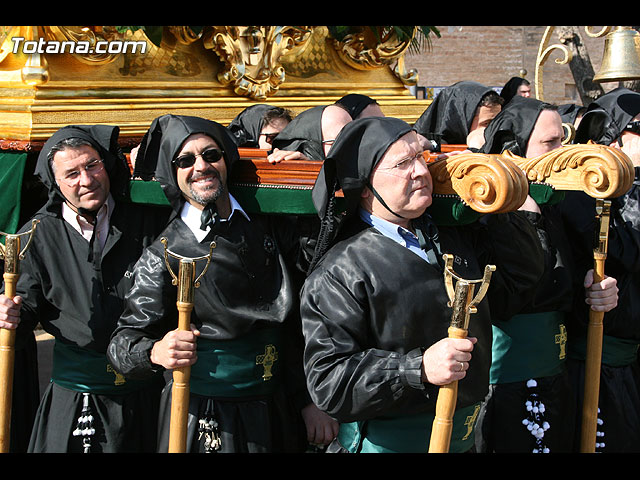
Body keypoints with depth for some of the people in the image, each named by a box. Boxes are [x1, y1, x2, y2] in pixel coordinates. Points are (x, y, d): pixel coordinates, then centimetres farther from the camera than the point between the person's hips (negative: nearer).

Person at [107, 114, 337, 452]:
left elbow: (294, 323, 7)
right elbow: (125, 341, -9)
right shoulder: (164, 255, -9)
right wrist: (156, 353, -31)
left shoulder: (268, 227, 2)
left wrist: (309, 401, 5)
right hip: (203, 424, -4)